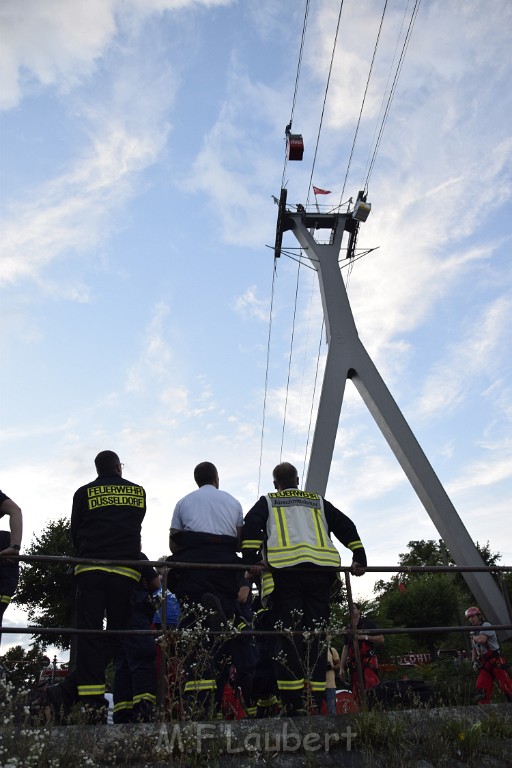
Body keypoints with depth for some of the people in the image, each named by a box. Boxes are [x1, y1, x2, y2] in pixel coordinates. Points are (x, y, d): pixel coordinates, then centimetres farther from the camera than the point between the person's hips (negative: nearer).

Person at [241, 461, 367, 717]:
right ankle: (315, 702, 4)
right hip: (321, 568, 2)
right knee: (317, 633, 5)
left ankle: (293, 703, -6)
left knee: (289, 632, -2)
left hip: (284, 568, -2)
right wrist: (359, 557, 13)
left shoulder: (267, 501, 19)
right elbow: (345, 525, 18)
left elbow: (251, 524, 1)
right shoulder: (318, 501, 26)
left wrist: (250, 558, -6)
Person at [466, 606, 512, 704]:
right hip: (484, 663, 7)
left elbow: (482, 639, -23)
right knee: (481, 687, -5)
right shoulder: (473, 632, 18)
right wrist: (474, 661, 11)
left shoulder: (486, 625, -6)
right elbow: (474, 649, 25)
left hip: (496, 660, -7)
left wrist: (474, 637, -3)